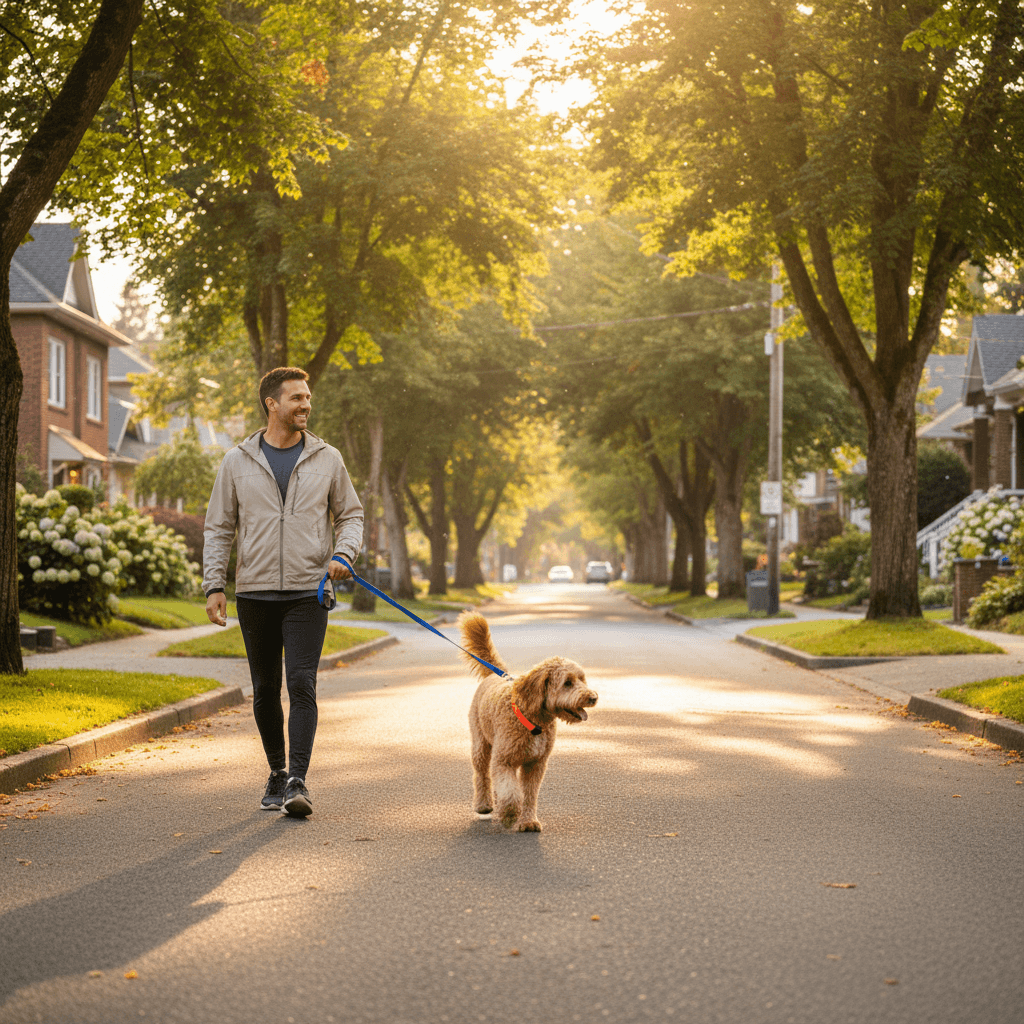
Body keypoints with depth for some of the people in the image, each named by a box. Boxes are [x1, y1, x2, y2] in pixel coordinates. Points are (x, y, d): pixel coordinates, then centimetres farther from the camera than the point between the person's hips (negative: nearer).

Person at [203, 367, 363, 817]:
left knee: (301, 683, -13)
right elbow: (218, 528, 8)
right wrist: (214, 585, 0)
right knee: (265, 690, 9)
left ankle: (298, 781, -14)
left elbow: (350, 515, 12)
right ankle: (277, 773, 24)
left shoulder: (327, 459, 5)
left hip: (307, 593, -1)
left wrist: (342, 554, -8)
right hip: (254, 594, 1)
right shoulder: (238, 462, 5)